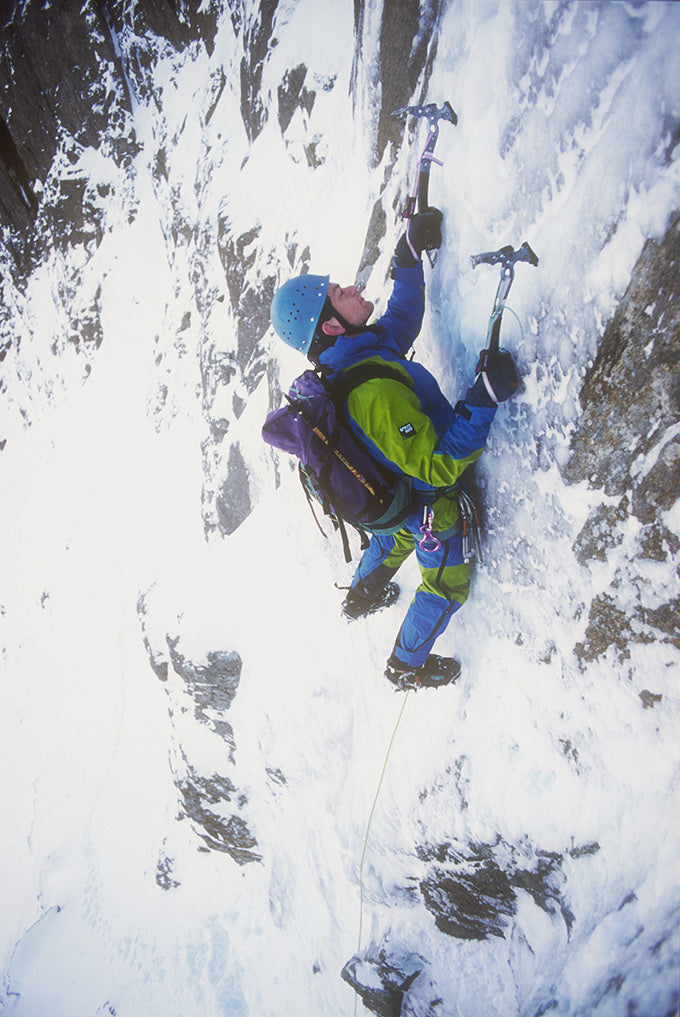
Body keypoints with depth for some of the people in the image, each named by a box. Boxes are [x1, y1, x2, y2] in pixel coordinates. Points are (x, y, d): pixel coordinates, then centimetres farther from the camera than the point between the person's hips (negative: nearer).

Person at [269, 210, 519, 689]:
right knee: (448, 584, 18)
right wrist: (485, 396, -45)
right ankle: (408, 664, 41)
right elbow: (440, 466, -41)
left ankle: (362, 596, 67)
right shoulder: (375, 393, -43)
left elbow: (402, 318, 7)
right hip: (429, 506, -8)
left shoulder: (346, 363, -13)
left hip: (392, 493, 8)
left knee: (396, 539, 38)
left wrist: (410, 254, 1)